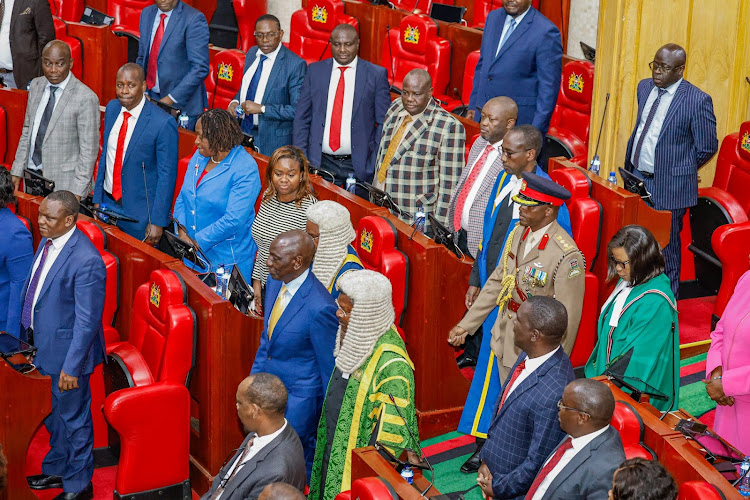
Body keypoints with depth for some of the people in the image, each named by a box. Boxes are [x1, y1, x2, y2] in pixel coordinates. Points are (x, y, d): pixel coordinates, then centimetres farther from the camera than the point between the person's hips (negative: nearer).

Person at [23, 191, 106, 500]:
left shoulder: (86, 261, -28)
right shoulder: (48, 242, 0)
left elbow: (87, 321, -24)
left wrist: (71, 366, -22)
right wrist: (29, 335, 16)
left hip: (68, 350, -8)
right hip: (45, 346, 8)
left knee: (73, 417, 9)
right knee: (55, 414, 25)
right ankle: (56, 470, 44)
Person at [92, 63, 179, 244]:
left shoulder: (163, 123, -19)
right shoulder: (112, 108, 2)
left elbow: (167, 176, -15)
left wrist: (158, 222, -14)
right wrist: (97, 199, 13)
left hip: (139, 214, -6)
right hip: (108, 204, 6)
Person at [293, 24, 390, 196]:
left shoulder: (376, 74, 0)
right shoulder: (315, 71, 6)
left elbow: (384, 122, 2)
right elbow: (302, 117, 9)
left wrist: (376, 164, -5)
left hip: (359, 167, -2)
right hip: (321, 163, 2)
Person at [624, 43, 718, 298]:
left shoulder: (697, 100, -16)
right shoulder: (644, 87, 5)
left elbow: (707, 147, -9)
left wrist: (678, 169, -1)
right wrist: (630, 167, 13)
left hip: (667, 186, -6)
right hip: (636, 178, 6)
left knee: (666, 246, 6)